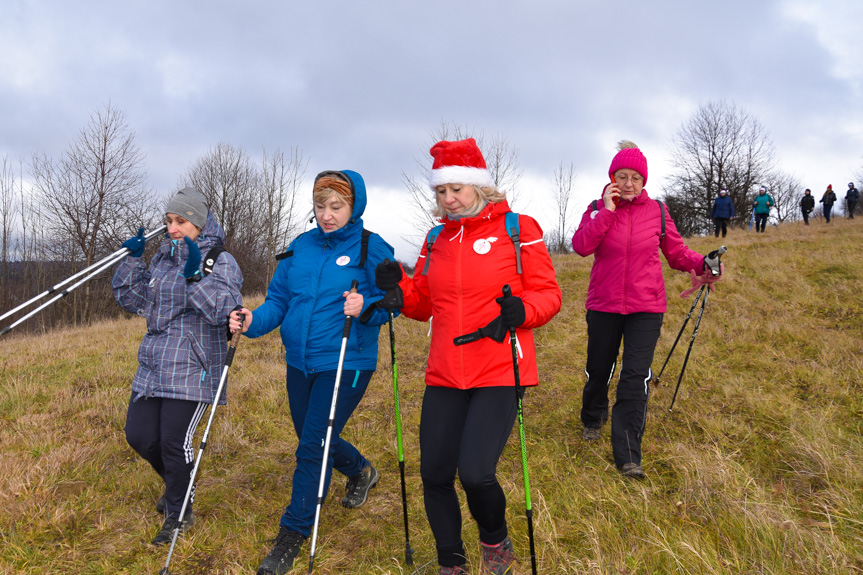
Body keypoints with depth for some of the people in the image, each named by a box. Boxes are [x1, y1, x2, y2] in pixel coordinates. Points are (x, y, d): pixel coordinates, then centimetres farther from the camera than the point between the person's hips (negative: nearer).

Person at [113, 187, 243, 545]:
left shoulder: (221, 262, -7)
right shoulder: (163, 258, 14)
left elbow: (223, 311, -20)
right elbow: (133, 301, 17)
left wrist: (195, 277, -29)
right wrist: (132, 260, 6)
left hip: (193, 370, -7)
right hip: (153, 365, 7)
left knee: (174, 441, -5)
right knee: (139, 435, 8)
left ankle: (179, 512, 19)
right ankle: (176, 484, 37)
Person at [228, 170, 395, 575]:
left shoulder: (371, 249, -8)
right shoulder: (300, 247, 7)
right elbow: (278, 299, 7)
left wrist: (365, 307, -29)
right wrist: (253, 321, -12)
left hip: (345, 364, -6)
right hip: (299, 363, 6)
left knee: (313, 447, -5)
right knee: (313, 441, 20)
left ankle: (292, 535, 12)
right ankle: (361, 471, 51)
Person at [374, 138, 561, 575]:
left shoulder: (518, 229, -2)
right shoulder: (436, 239, 12)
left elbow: (547, 293, -2)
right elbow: (424, 304, 18)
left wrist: (521, 310, -23)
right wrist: (399, 290, -2)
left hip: (499, 373, -5)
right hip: (444, 375, 5)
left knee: (475, 473, -15)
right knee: (434, 474, 6)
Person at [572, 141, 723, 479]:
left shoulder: (657, 211, 3)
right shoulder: (597, 209, 1)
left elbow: (676, 252, 8)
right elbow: (581, 246, -16)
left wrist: (702, 264, -11)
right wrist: (607, 211, -18)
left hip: (646, 308, 0)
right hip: (603, 305, 1)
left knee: (636, 378, -9)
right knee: (598, 371, 14)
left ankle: (628, 457, -2)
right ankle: (593, 419, 45)